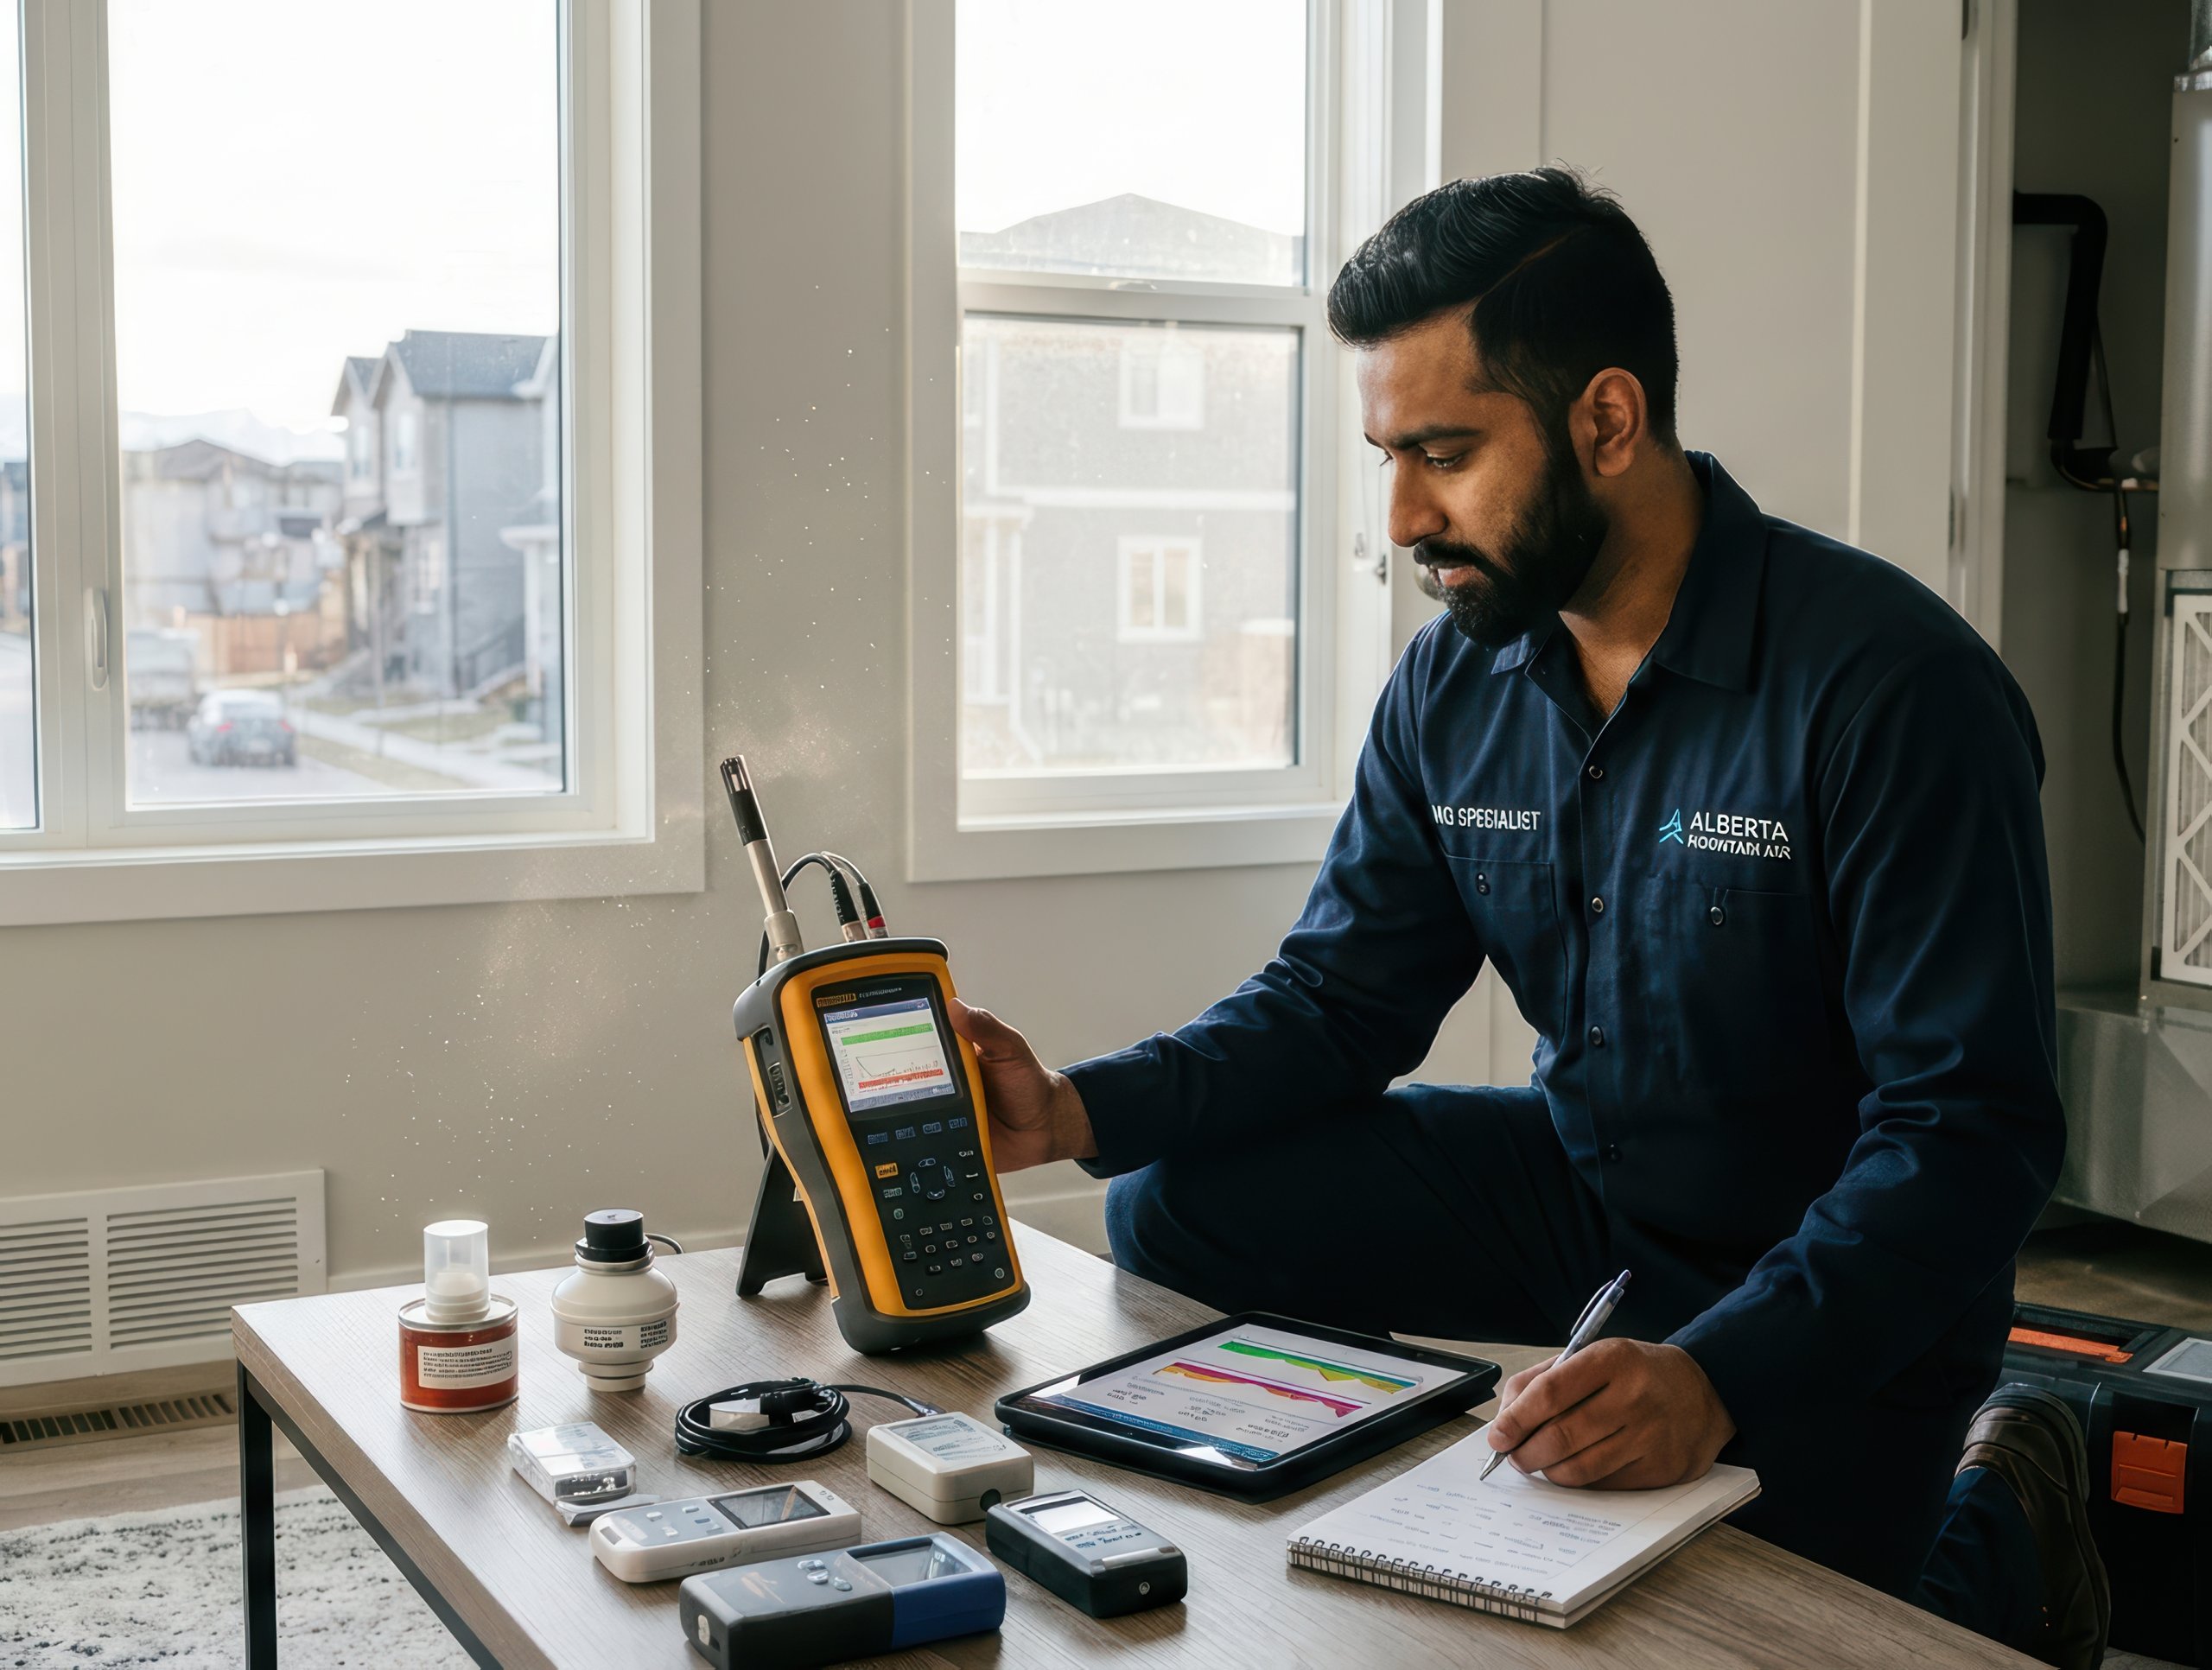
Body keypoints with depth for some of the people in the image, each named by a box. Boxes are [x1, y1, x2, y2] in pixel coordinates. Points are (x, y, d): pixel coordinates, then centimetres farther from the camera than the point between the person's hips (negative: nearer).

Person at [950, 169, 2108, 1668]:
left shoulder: (1894, 686, -24)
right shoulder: (1458, 681, -3)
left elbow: (1971, 1130, -25)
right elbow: (1338, 1000, 2)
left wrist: (1717, 1376, -39)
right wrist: (1081, 1109, -15)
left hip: (1830, 1306, -5)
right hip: (1578, 1192, 6)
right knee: (1173, 1209, -6)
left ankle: (2000, 1531, 11)